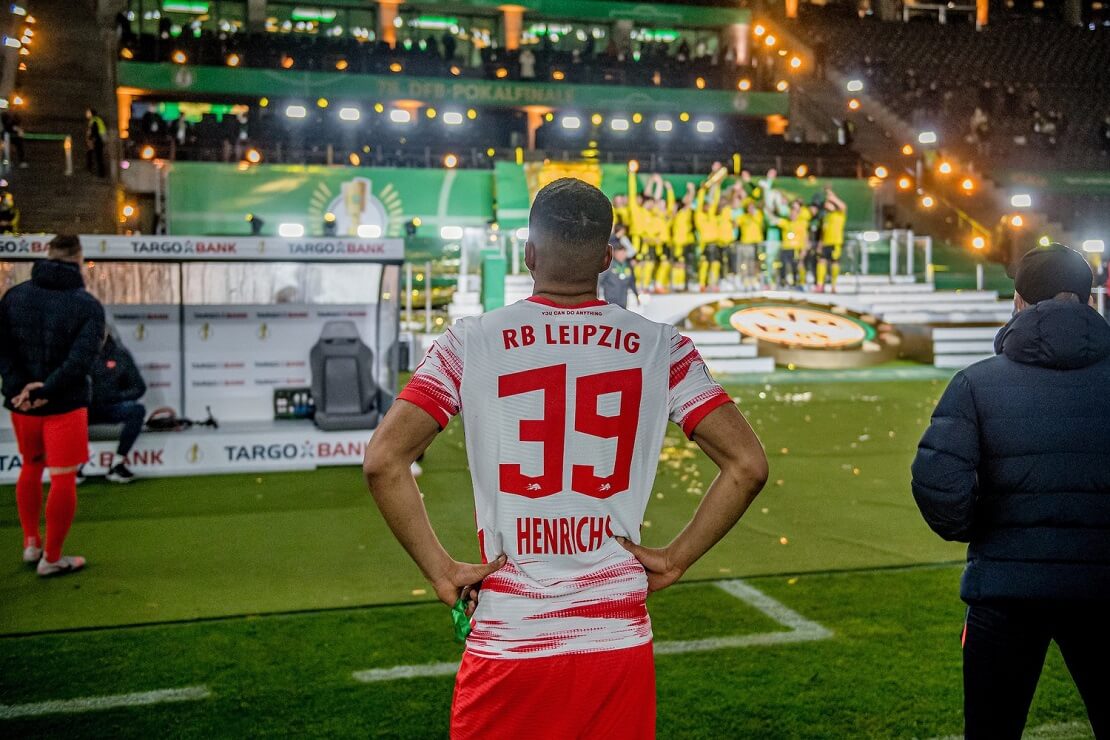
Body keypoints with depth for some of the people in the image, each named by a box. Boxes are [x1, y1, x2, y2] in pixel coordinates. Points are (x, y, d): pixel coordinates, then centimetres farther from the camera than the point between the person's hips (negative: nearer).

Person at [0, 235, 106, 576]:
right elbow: (82, 357, -21)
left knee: (31, 467, 24)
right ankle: (52, 558, 12)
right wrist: (47, 389, -17)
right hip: (64, 405, -4)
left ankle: (31, 544, 30)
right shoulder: (88, 305, -9)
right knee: (63, 479, 5)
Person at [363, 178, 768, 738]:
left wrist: (441, 571, -3)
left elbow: (383, 460, -10)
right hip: (621, 643, 1)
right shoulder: (660, 348, -1)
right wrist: (676, 559, 3)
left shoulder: (470, 344, -4)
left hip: (505, 645, -1)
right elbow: (748, 466, -4)